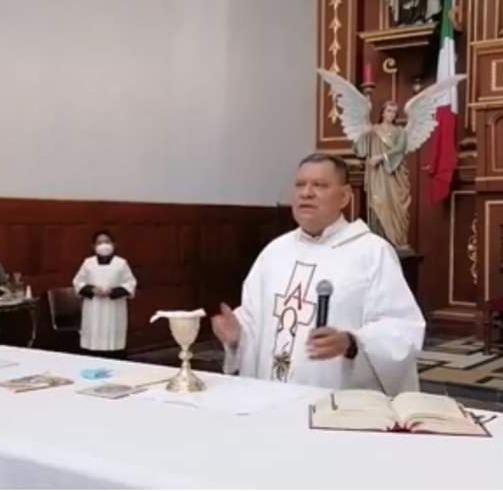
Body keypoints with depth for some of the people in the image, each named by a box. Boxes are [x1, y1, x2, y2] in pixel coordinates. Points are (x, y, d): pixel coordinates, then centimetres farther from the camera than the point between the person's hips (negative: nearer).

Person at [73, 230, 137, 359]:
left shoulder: (121, 263, 1)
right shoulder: (88, 263, 7)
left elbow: (130, 285, -1)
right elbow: (78, 283, 8)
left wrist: (113, 291, -15)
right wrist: (92, 290, -10)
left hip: (113, 312, -2)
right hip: (93, 312, 2)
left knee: (114, 344, -3)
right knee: (93, 343, 1)